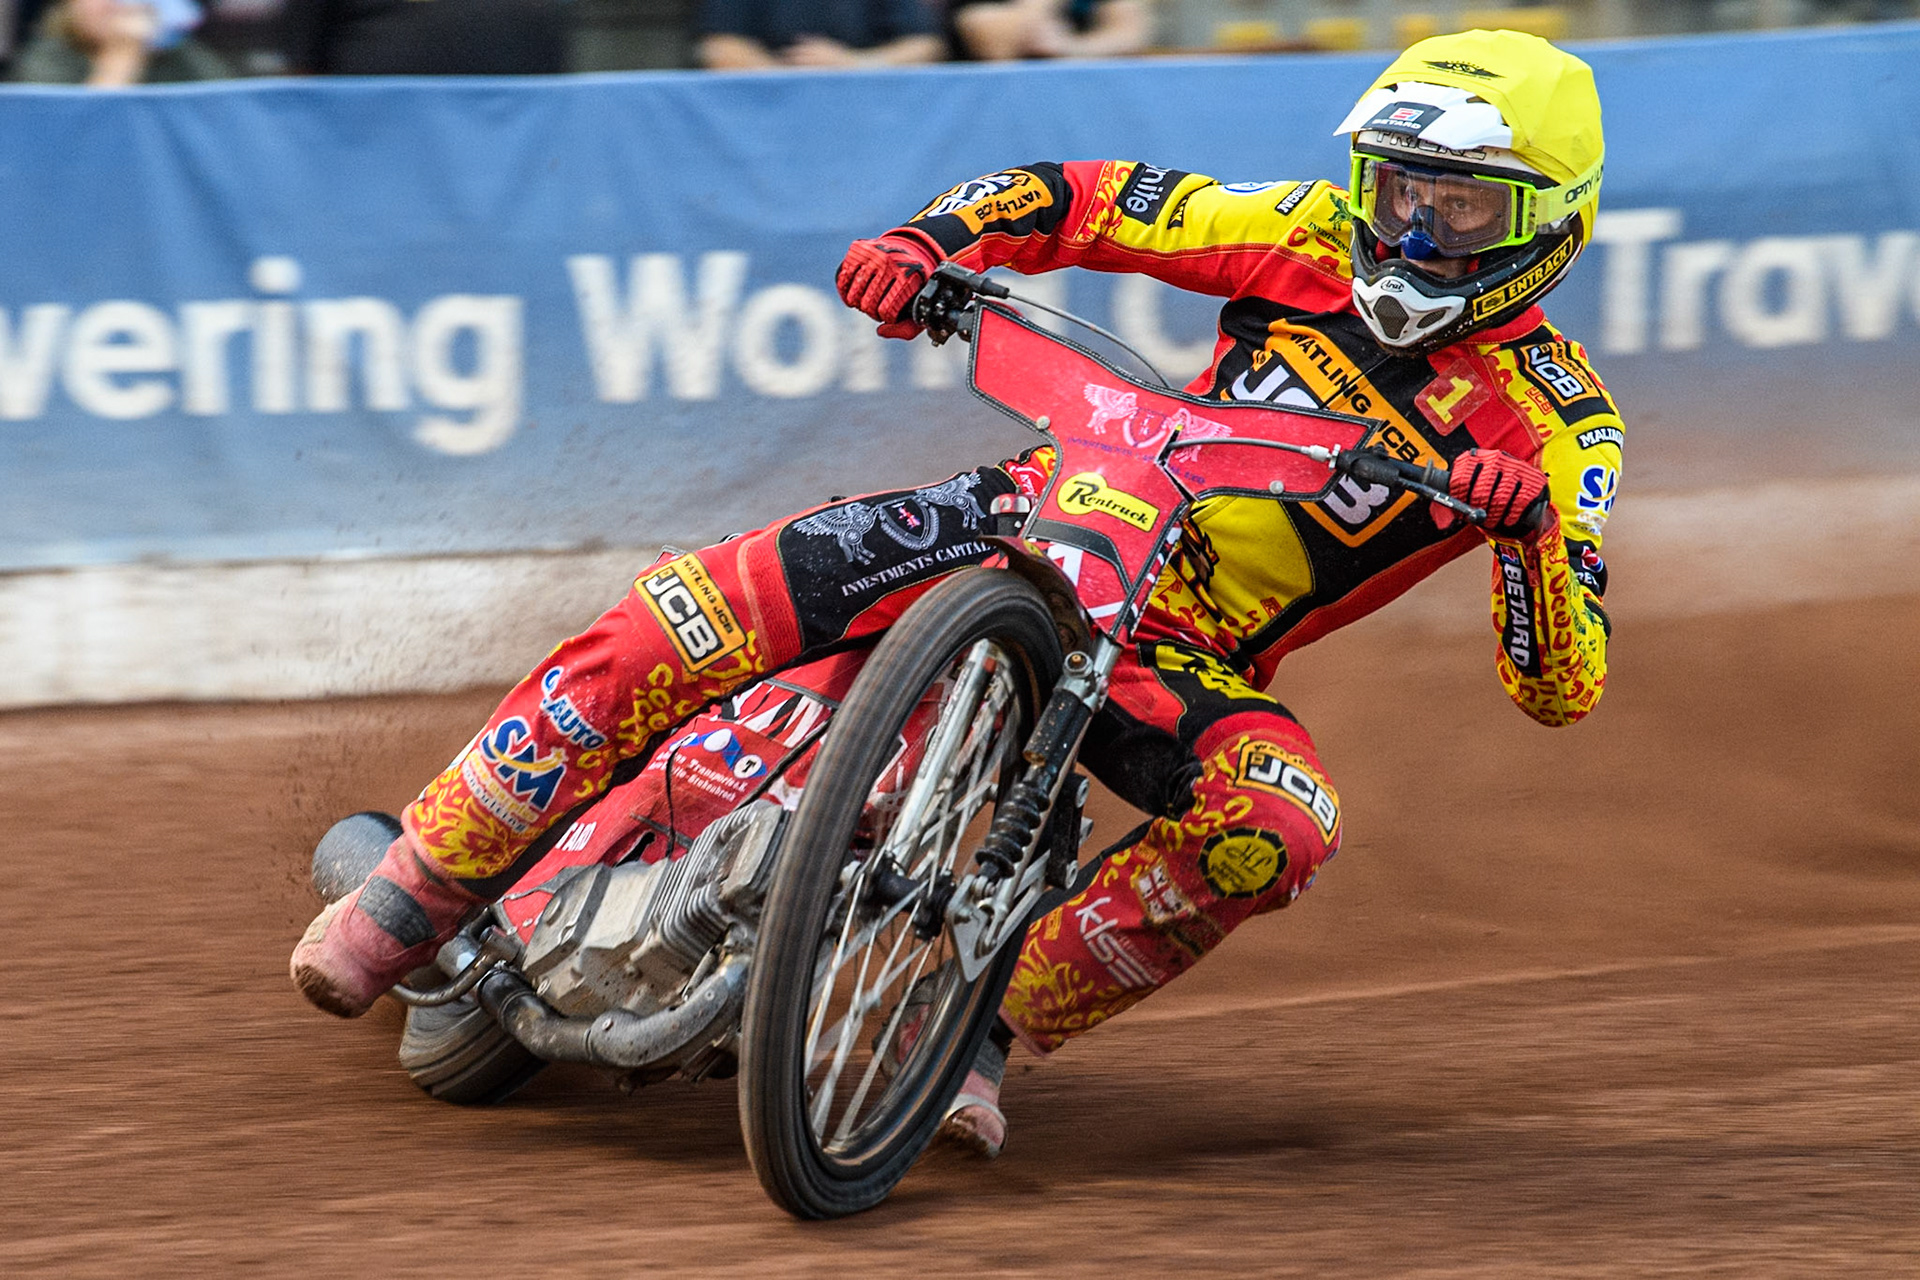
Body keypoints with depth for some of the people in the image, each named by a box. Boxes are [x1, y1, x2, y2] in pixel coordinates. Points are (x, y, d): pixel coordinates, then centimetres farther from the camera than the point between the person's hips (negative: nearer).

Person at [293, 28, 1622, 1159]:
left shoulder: (1559, 425, -6)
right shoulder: (1324, 241, 1)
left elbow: (1563, 688, -12)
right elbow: (1083, 199, 6)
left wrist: (1530, 526, -32)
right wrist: (923, 240, -13)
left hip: (1187, 661, -1)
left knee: (1277, 827, -36)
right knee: (706, 607, -18)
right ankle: (426, 878, -6)